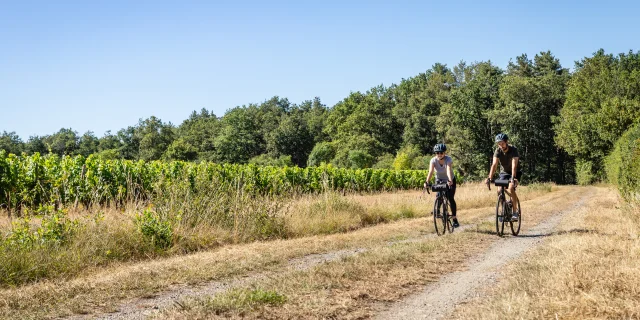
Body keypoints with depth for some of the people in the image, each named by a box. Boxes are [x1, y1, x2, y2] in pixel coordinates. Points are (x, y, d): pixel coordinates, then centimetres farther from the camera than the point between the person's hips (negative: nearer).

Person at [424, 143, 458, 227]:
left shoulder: (448, 159, -27)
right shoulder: (433, 160, -22)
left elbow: (448, 170, -44)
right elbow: (430, 171, -36)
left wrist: (450, 181, -60)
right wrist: (427, 182, -51)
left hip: (450, 181, -2)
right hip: (439, 181, 2)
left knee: (451, 199, -12)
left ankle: (455, 220, -6)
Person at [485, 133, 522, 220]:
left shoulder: (513, 150, -25)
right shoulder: (498, 151, -16)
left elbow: (514, 165, -36)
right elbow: (494, 164, -27)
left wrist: (513, 178, -49)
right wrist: (489, 178, -40)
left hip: (514, 173, -3)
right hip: (504, 172, 3)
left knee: (511, 189, -27)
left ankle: (515, 211, -16)